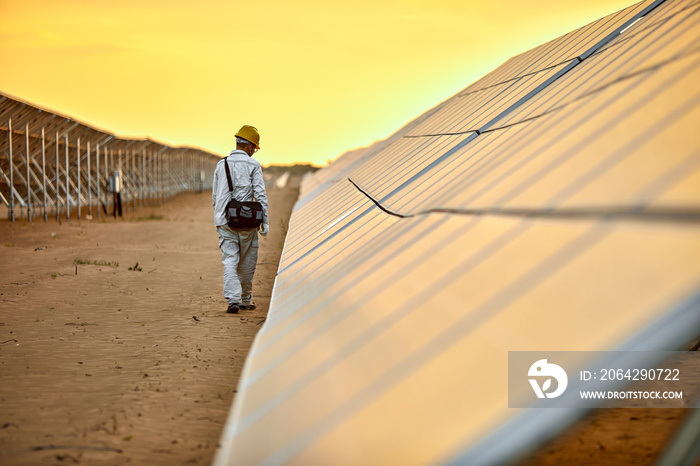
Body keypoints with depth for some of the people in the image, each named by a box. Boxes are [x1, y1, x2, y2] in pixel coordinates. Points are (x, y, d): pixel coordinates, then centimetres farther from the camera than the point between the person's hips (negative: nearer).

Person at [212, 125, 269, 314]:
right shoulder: (253, 165, -3)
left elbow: (215, 197, 14)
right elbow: (260, 194, -8)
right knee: (247, 263, 11)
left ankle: (232, 299, -16)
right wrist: (265, 221, -6)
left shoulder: (221, 164, 10)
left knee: (230, 261, -1)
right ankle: (245, 300, 22)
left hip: (225, 221, 3)